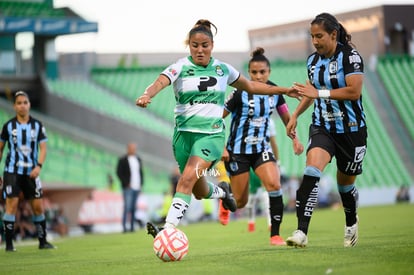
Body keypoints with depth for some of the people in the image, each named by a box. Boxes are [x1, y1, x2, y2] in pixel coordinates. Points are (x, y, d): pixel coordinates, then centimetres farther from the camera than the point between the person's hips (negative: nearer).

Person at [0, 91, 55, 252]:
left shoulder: (37, 125, 3)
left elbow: (43, 148, 0)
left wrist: (39, 166, -16)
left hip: (31, 172, 2)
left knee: (38, 206, 2)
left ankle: (43, 242, 16)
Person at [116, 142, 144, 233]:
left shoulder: (138, 159, 15)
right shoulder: (122, 160, -3)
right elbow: (119, 172, -6)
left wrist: (141, 184, 10)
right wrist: (126, 183, -11)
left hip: (137, 187, 6)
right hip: (128, 188, -6)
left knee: (134, 208, 5)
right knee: (127, 207, -12)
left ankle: (132, 227, 8)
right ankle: (124, 227, -12)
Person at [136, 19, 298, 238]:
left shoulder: (223, 69, 6)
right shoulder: (180, 67, -4)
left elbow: (251, 86, 22)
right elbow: (160, 82, -23)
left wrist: (283, 90, 21)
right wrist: (147, 95, -46)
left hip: (212, 134, -1)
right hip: (184, 133, 1)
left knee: (188, 178, -23)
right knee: (200, 191, 11)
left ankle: (169, 228, -26)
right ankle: (221, 191, 47)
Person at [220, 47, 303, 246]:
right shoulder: (240, 93, -16)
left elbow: (286, 117, 14)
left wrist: (295, 138, 1)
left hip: (262, 149, 3)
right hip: (238, 150, -3)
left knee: (274, 185, -22)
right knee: (241, 202, 2)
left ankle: (275, 234, -13)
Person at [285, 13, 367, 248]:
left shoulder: (350, 56, -13)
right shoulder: (313, 60, 6)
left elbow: (354, 91, -23)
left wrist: (320, 93, -24)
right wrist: (295, 115, 13)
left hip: (351, 129, -4)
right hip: (322, 127, 4)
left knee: (345, 182, 11)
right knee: (312, 171, -21)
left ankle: (351, 223, 43)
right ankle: (301, 233, -29)